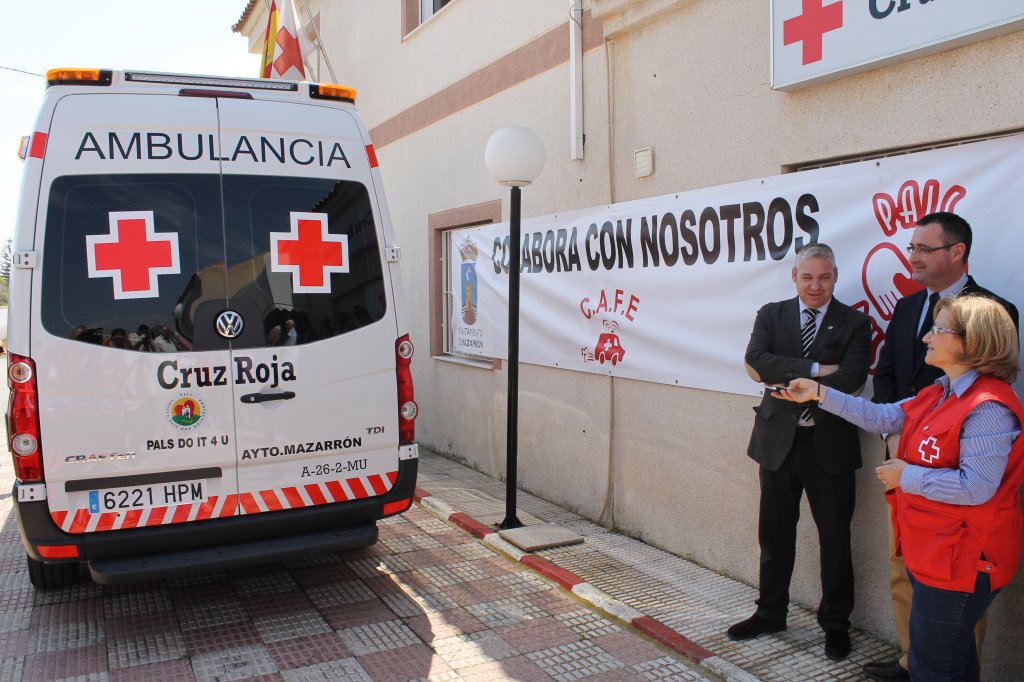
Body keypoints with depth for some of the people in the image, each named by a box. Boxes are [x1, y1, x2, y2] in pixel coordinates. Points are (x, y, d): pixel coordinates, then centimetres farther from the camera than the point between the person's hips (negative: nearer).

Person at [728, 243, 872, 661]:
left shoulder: (854, 324, -2)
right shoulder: (771, 315, 4)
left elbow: (851, 378, -17)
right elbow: (756, 360, -14)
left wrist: (793, 381, -18)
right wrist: (814, 369, -21)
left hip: (830, 444, -2)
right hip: (778, 440, 2)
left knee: (835, 540, 10)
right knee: (774, 535, 14)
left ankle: (835, 623, 28)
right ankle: (770, 613, 32)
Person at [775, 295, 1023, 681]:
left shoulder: (988, 407, -24)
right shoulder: (940, 395, 7)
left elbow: (976, 487, -28)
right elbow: (883, 418, 10)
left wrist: (907, 476, -18)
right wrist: (819, 394, 7)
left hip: (959, 562, -10)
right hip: (930, 554, 10)